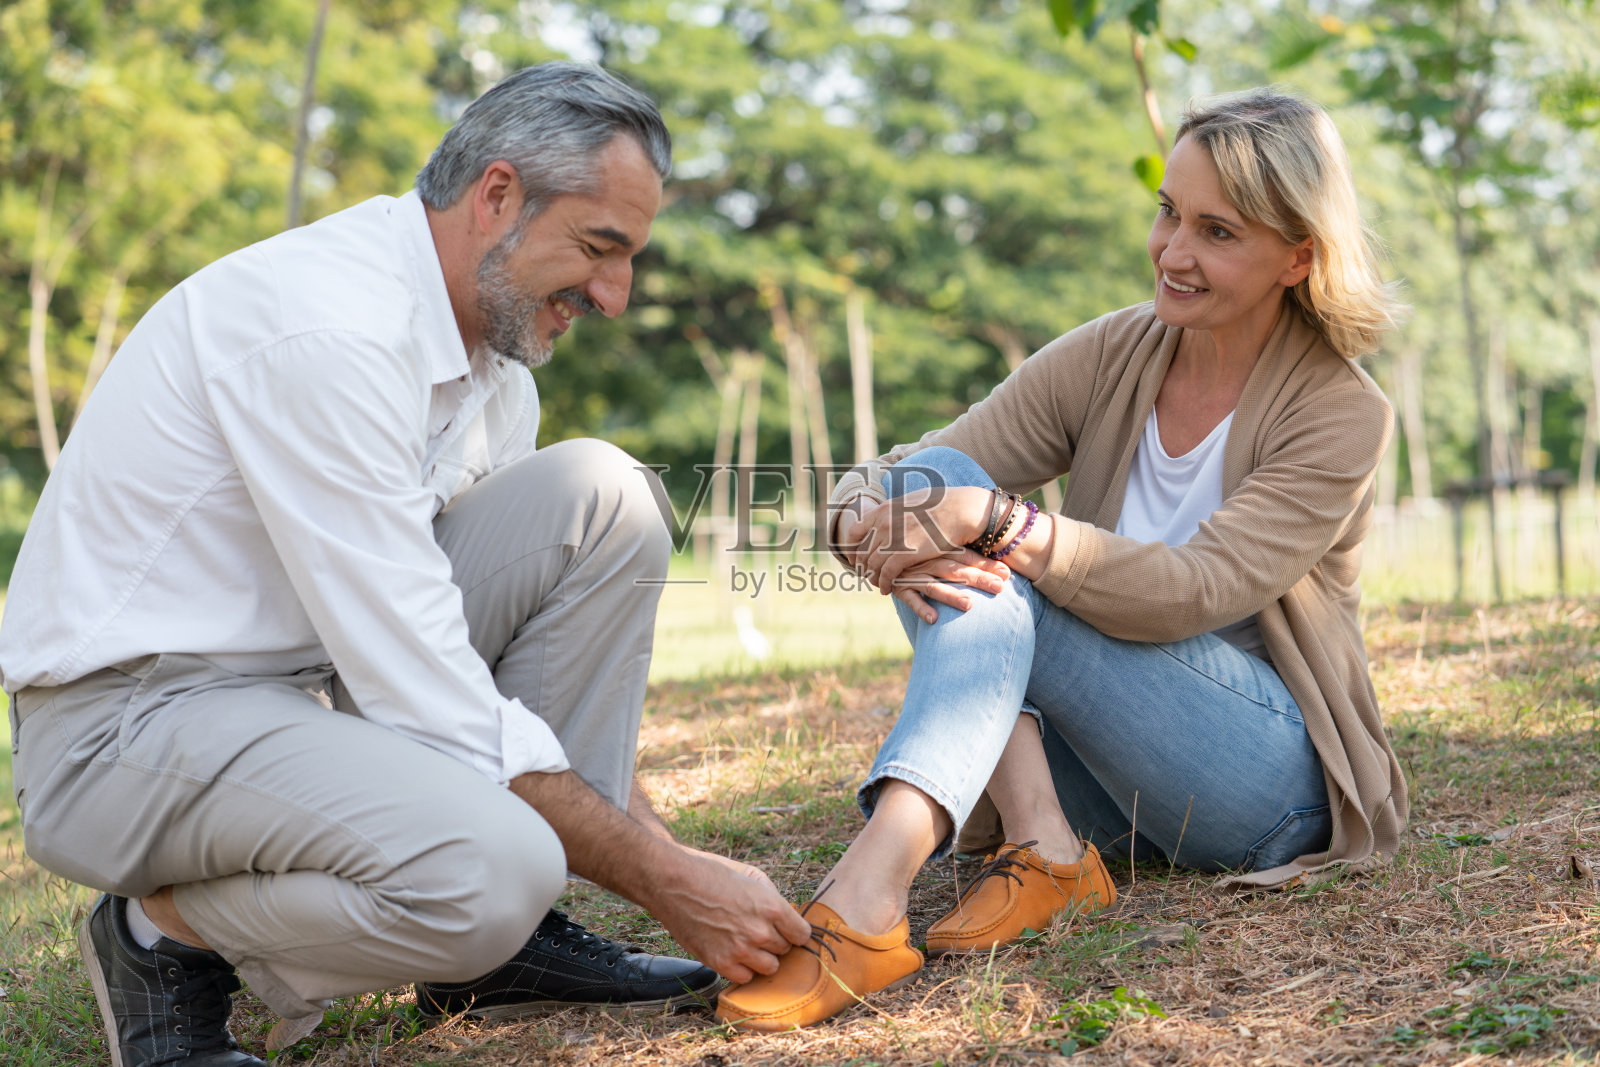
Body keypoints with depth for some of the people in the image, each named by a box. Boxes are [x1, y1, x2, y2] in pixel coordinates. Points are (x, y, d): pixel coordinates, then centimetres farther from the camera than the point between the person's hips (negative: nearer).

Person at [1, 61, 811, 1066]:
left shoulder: (494, 359, 5)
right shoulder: (327, 330, -25)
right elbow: (427, 703, -26)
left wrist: (659, 839, -3)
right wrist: (666, 879, -20)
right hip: (133, 717, -9)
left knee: (600, 498, -6)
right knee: (489, 871, -34)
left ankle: (509, 942, -1)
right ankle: (169, 933, -3)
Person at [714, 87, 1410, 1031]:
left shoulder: (1341, 415, -10)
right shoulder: (1108, 359, 2)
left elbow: (1195, 592, -24)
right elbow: (888, 480, -5)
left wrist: (994, 523, -35)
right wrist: (875, 532, -30)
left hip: (1270, 777, -5)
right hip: (1113, 786, 5)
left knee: (993, 579, -28)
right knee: (935, 473, -18)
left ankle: (867, 894, -46)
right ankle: (1041, 843, -29)